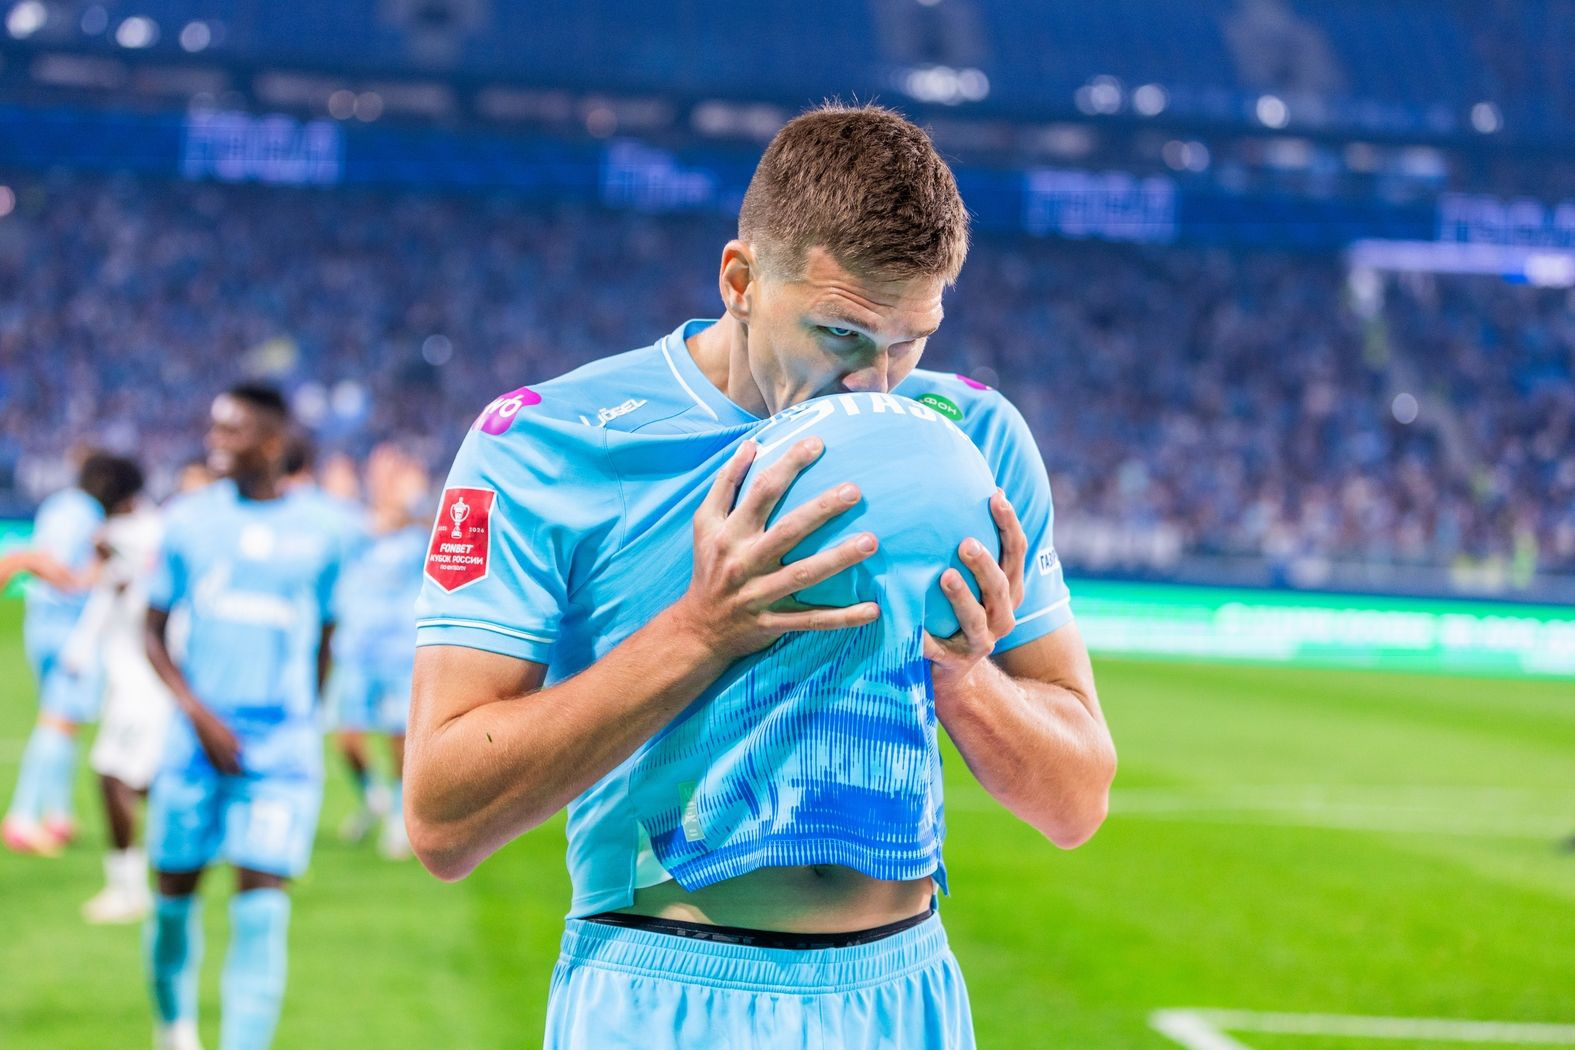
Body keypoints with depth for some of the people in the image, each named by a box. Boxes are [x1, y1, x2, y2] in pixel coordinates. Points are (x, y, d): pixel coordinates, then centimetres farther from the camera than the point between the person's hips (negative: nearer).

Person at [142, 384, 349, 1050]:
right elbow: (154, 633, 4)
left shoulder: (319, 532, 3)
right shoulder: (188, 521, 3)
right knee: (175, 890, 8)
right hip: (198, 740, 1)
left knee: (261, 908, -9)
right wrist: (199, 715, -9)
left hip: (283, 749, -1)